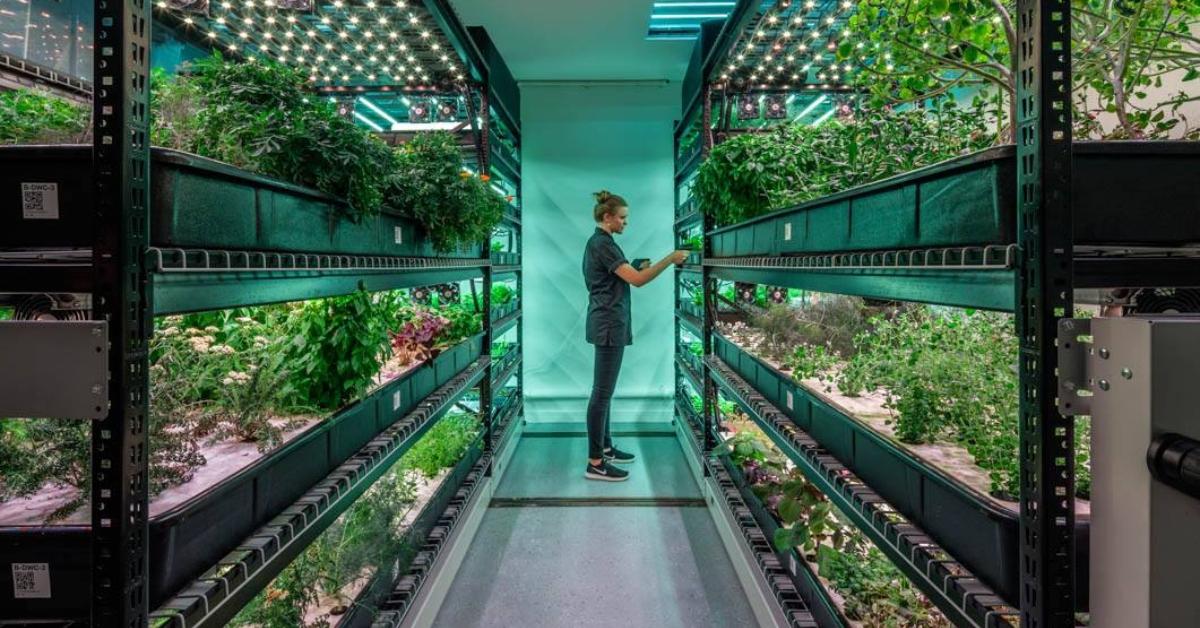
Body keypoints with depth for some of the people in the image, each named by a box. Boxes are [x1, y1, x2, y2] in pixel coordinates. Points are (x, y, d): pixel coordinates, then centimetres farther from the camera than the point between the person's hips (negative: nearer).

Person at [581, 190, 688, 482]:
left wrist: (638, 268, 17)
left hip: (607, 321, 11)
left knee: (605, 389, 16)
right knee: (602, 391, -6)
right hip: (609, 323, -11)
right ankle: (595, 463, 1)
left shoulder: (598, 242, 14)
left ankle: (605, 447, 27)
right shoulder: (603, 244, -17)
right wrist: (670, 258, -17)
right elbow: (637, 280, -24)